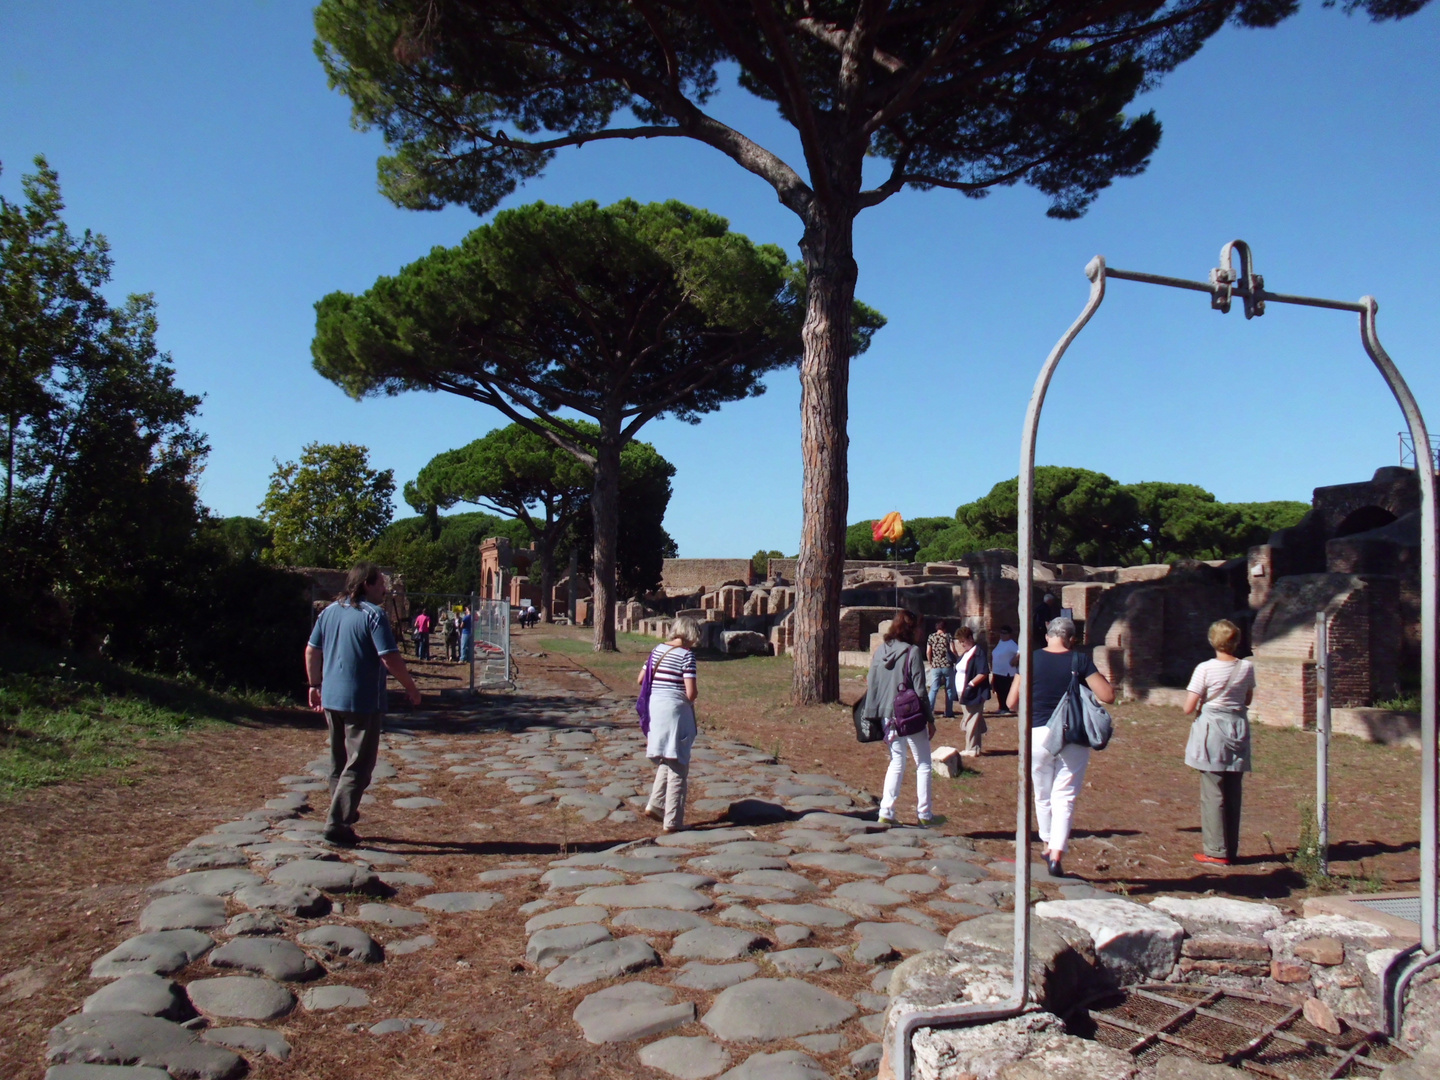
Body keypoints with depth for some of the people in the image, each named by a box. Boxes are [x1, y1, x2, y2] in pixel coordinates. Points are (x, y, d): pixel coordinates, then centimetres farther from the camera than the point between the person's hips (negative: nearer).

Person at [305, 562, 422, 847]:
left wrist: (315, 685, 22)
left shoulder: (330, 611, 8)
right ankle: (337, 824, -3)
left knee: (339, 762, 20)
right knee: (359, 765, 0)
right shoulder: (373, 615, -14)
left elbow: (311, 651, 12)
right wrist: (411, 688, -8)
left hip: (331, 698, 8)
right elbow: (391, 659, -19)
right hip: (362, 701, -8)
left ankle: (343, 812, 31)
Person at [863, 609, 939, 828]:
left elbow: (871, 686, 7)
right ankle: (924, 814, 10)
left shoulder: (880, 651, 5)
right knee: (923, 764, 9)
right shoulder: (912, 652, -12)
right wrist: (930, 719, -4)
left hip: (889, 717, 5)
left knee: (896, 763, 15)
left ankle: (886, 812, 9)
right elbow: (920, 691, -12)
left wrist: (872, 716, 14)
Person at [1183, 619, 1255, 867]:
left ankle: (1216, 852, 4)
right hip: (1239, 730, 4)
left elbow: (1188, 708, -12)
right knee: (1233, 794, 12)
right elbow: (1247, 700, 15)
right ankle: (1231, 850, 19)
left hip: (1211, 730, -4)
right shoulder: (1247, 668, 0)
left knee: (1213, 793, 1)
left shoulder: (1205, 669, -13)